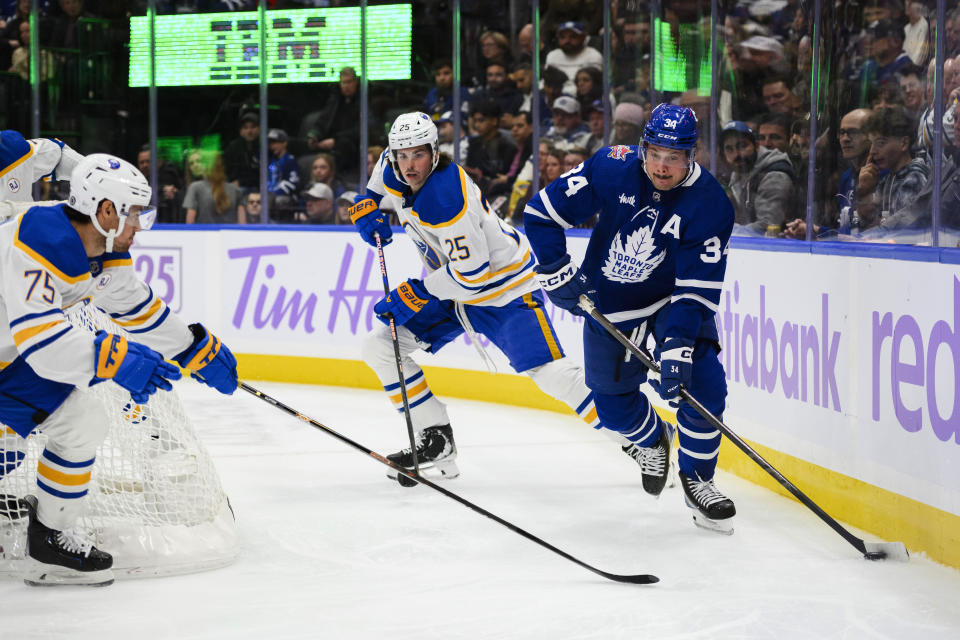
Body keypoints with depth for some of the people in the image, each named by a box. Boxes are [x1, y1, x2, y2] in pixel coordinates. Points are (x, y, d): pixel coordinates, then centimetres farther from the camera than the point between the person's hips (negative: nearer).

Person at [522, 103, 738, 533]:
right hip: (609, 302, 1)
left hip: (674, 297, -1)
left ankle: (696, 479, 5)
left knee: (704, 385, -17)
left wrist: (677, 347, -35)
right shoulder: (611, 168, -22)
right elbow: (542, 212, -13)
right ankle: (651, 440, 41)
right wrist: (558, 274, -16)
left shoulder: (710, 203, -24)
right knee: (613, 404, 6)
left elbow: (698, 289, -26)